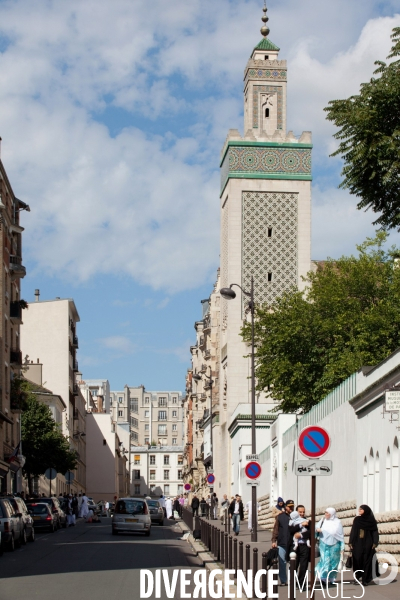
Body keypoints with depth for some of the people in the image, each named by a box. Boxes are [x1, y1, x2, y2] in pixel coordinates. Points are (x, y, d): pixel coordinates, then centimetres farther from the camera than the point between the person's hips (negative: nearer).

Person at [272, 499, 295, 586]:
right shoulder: (280, 517, 4)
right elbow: (275, 529, 4)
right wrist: (274, 540, -3)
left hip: (292, 544, 1)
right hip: (282, 543, -1)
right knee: (282, 562, 0)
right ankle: (283, 581, 8)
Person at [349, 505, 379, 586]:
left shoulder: (371, 520, -1)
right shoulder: (357, 520, 7)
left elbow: (375, 532, -2)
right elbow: (353, 531, 7)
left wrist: (375, 543, -12)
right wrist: (351, 542, 0)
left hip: (368, 543, -2)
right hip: (358, 543, 2)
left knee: (367, 561, -3)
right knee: (357, 560, -4)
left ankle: (365, 579, 0)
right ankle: (358, 576, 11)